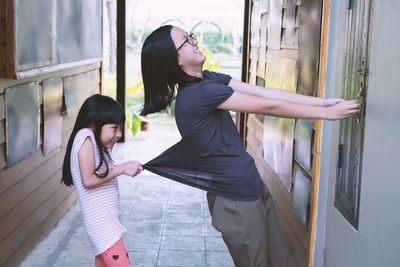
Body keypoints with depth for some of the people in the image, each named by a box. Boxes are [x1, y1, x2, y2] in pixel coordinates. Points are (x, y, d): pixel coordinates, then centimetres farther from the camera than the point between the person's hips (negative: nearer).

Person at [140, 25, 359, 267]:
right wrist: (327, 113, -10)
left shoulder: (210, 79, 6)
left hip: (253, 186, 9)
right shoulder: (198, 93, -22)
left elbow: (266, 92, 2)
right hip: (237, 199, -9)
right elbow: (269, 106, -18)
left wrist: (325, 101, -3)